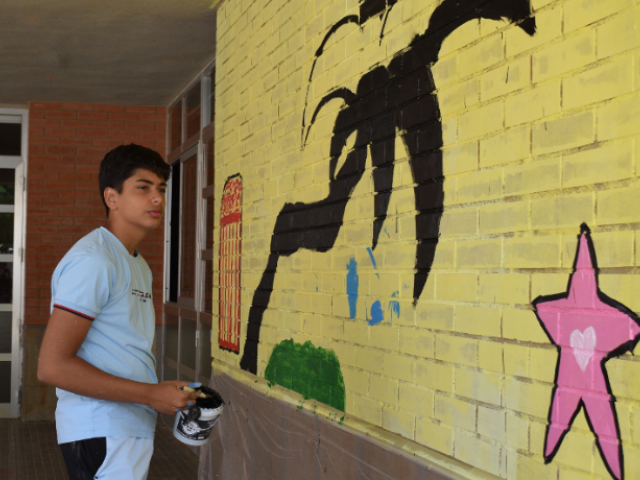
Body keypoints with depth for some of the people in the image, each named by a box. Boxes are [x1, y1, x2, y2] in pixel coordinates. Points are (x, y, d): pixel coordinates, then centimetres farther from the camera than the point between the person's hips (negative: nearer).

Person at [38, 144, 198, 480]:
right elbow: (52, 366, -21)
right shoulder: (92, 260, -14)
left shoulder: (138, 266, 17)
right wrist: (152, 394, -18)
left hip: (132, 427, 9)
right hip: (101, 435, -9)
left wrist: (174, 395, 3)